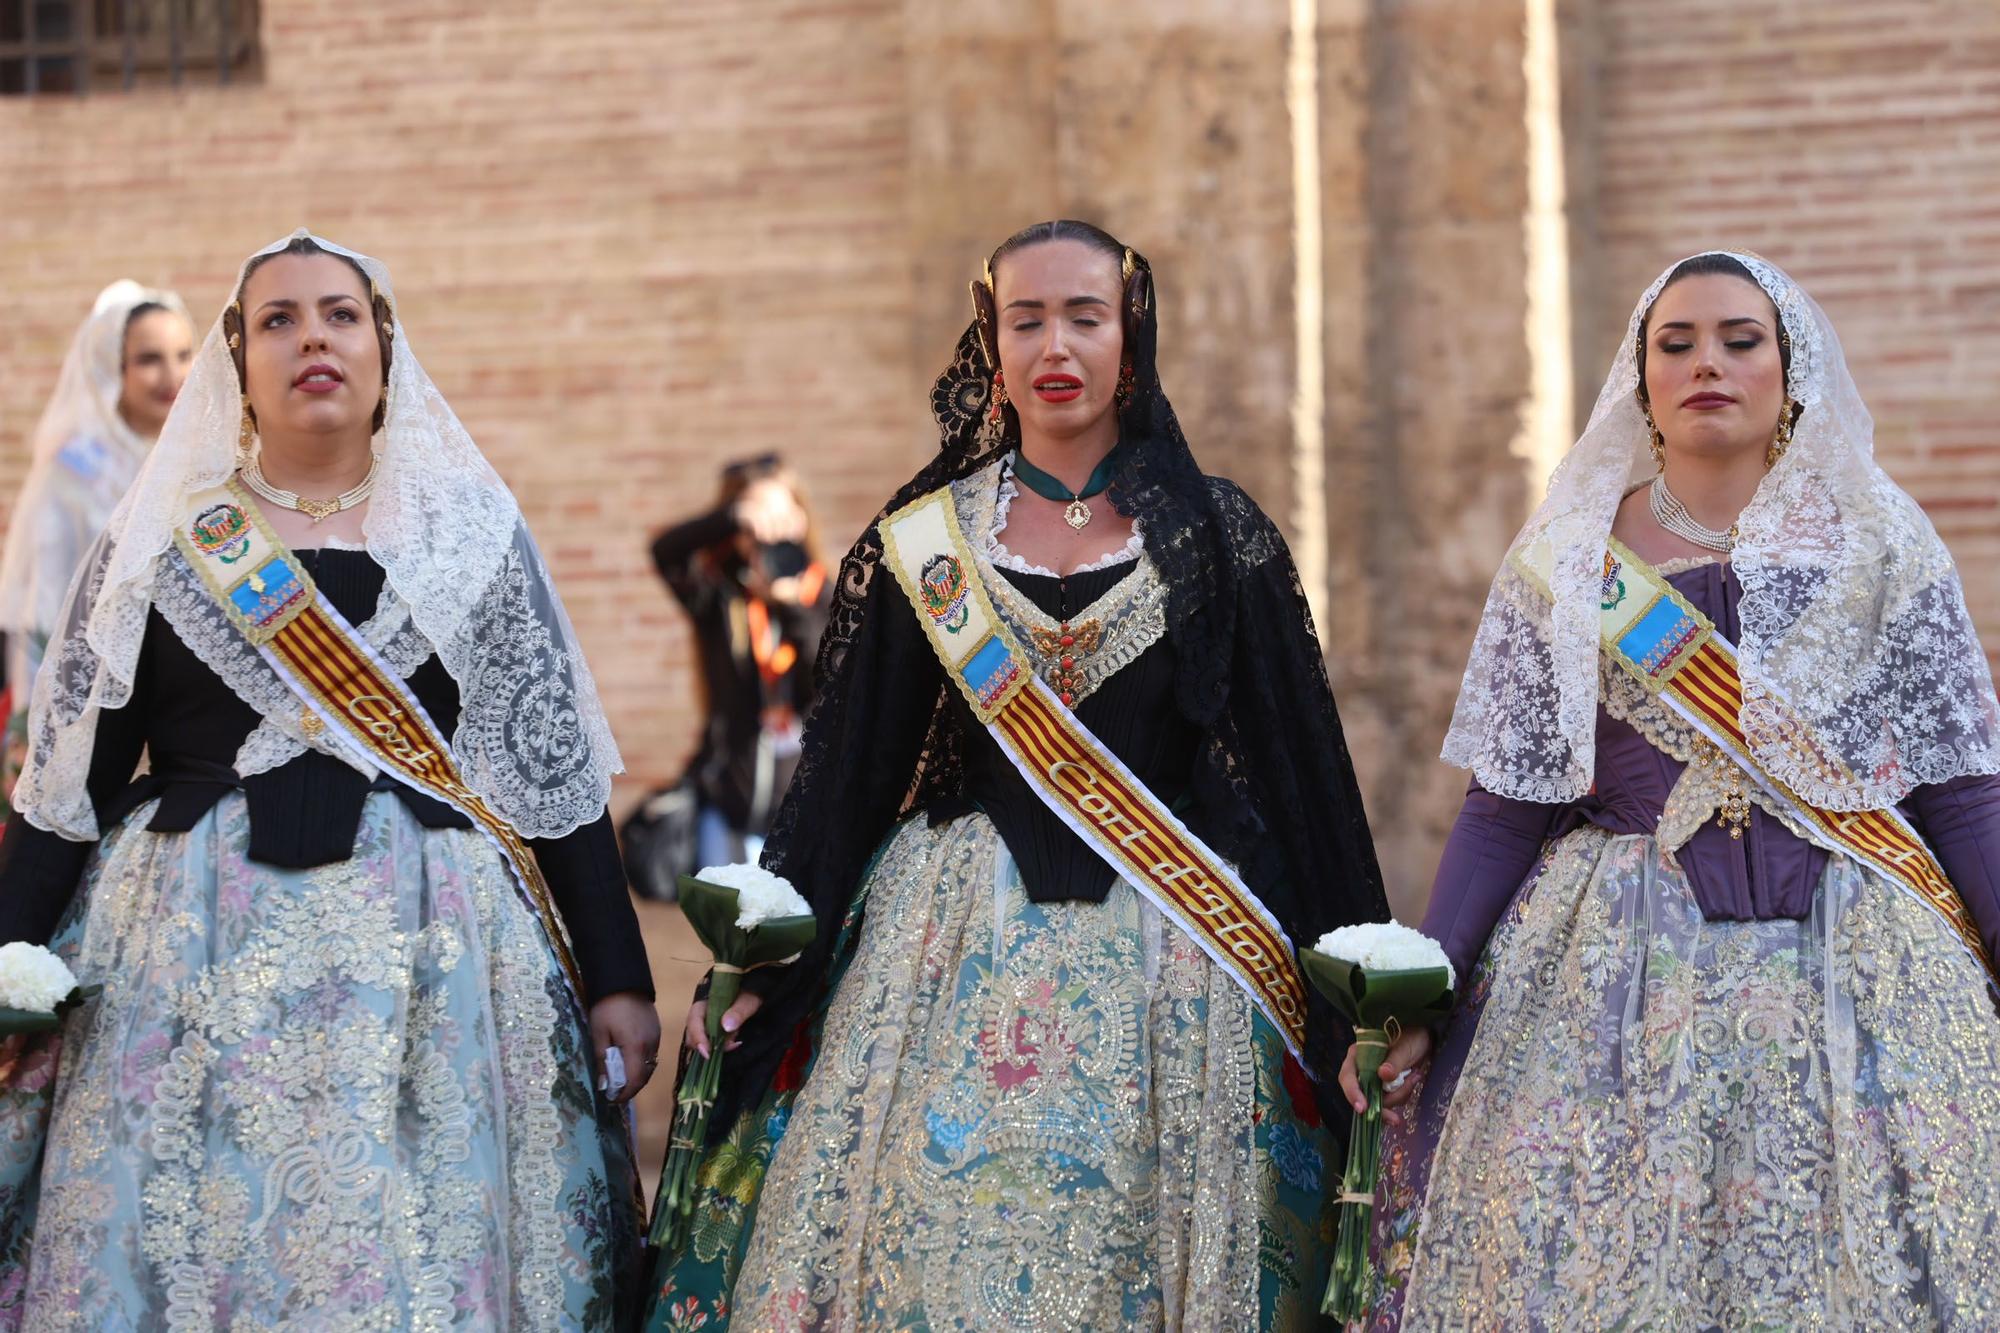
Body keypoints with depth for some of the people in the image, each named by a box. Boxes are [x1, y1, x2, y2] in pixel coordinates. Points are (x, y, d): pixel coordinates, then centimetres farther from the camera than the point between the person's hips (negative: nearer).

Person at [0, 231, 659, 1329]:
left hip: (429, 953, 0)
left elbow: (557, 770, 6)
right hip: (194, 968, 0)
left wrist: (616, 980, 3)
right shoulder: (153, 546, 8)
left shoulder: (473, 535, 7)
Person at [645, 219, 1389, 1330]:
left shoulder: (1218, 538, 5)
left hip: (1167, 963, -1)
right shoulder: (919, 546, 7)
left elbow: (1299, 764, 5)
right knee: (927, 1231, -5)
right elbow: (847, 766, 9)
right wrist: (759, 965, 1)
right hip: (954, 942, 1)